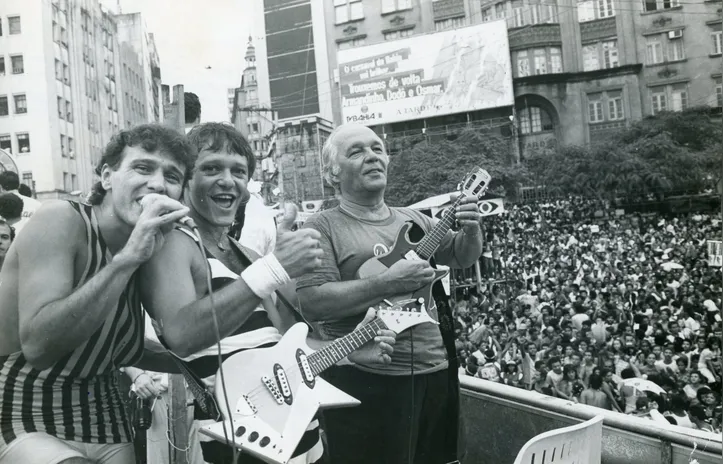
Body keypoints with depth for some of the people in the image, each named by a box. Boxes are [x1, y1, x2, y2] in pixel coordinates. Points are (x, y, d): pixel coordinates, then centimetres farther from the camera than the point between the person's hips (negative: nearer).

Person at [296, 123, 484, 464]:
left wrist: (471, 231, -5)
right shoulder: (322, 228, -7)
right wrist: (387, 284, -23)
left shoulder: (413, 219, 11)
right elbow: (311, 303, -19)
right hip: (365, 381, -6)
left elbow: (462, 257, 17)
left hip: (435, 369, 6)